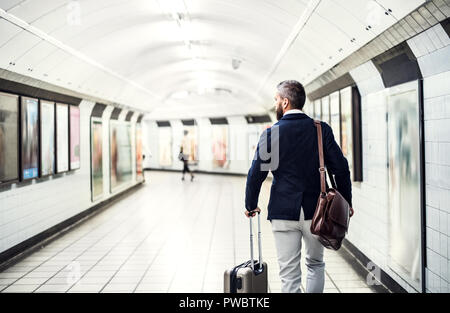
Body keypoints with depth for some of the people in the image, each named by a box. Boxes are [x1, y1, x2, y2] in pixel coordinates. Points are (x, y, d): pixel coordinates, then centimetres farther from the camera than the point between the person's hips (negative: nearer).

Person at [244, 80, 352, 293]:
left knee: (289, 274, 7)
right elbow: (340, 168, -2)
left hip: (283, 212, -2)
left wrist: (251, 206, 9)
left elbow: (256, 174, -6)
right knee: (315, 264, 22)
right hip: (315, 211, 2)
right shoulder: (322, 129, -1)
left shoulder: (271, 133, -7)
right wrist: (346, 203, 10)